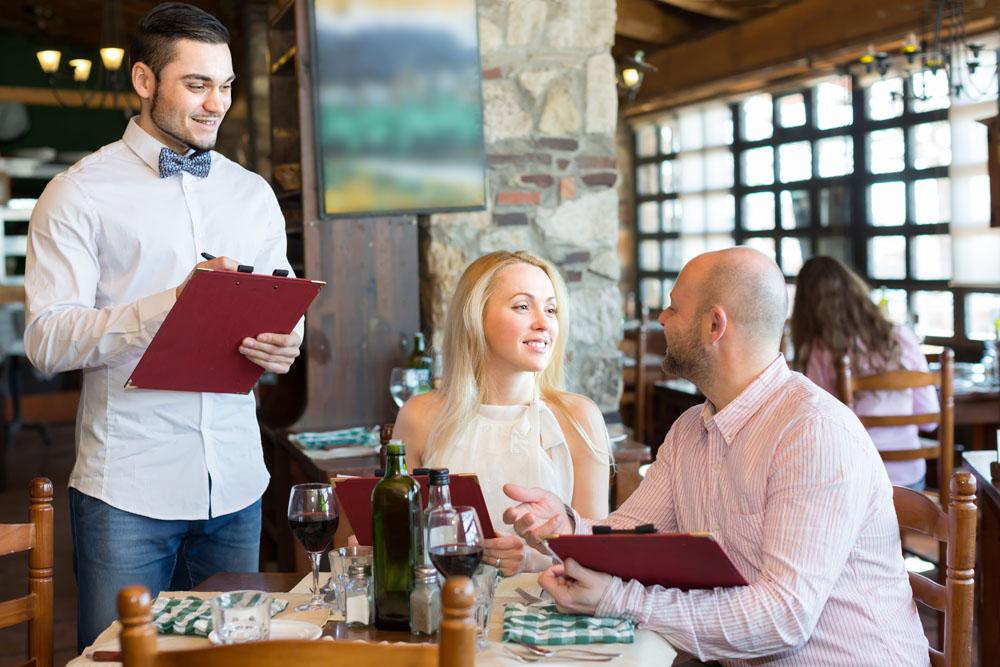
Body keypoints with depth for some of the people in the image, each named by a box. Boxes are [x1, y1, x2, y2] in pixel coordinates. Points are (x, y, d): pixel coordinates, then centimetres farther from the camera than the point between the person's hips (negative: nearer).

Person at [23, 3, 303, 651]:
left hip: (235, 482, 4)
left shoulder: (253, 193, 15)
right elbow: (46, 340, -9)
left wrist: (285, 344, -7)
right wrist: (172, 304, -22)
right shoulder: (81, 193, -1)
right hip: (127, 489, -4)